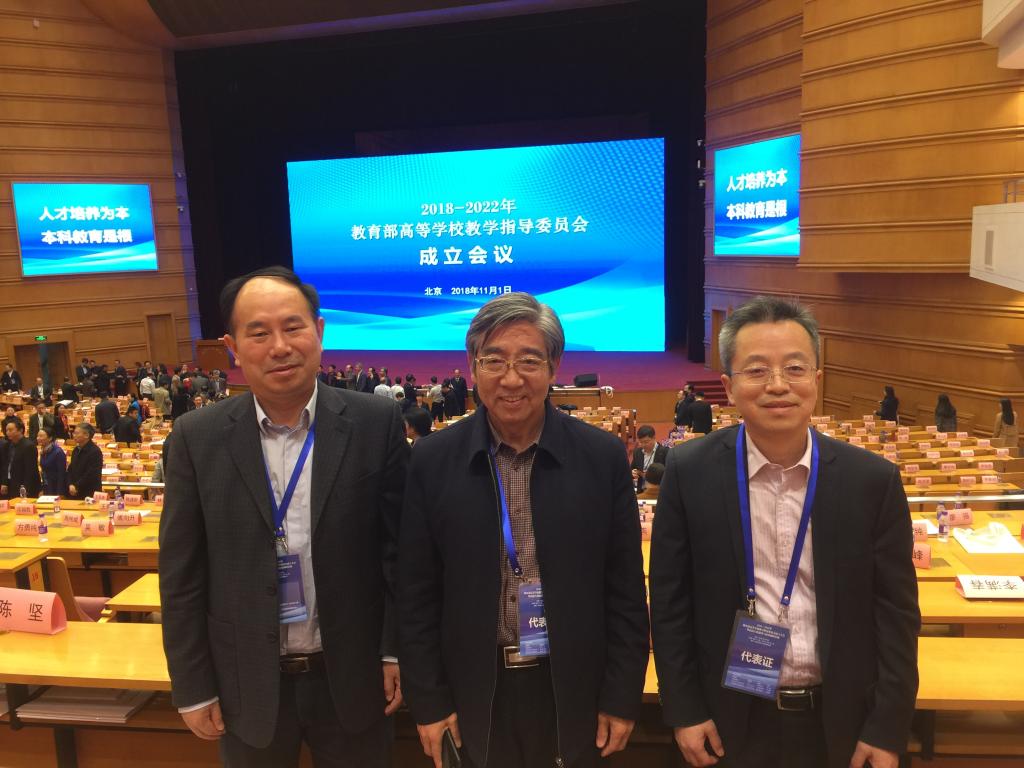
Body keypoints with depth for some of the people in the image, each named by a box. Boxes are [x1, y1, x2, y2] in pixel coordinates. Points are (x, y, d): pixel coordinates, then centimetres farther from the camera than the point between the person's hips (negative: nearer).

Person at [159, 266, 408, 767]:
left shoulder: (376, 423, -10)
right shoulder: (197, 438, -8)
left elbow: (398, 547, -4)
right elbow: (182, 575, -3)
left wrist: (396, 651, -2)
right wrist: (193, 687, -1)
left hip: (352, 675, 0)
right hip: (246, 684, 1)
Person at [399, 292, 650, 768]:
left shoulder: (603, 456, -8)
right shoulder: (433, 462, -8)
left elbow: (625, 591, -3)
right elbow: (416, 597, -2)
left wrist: (622, 697, -1)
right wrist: (428, 701, -1)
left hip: (573, 689, 0)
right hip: (475, 692, 0)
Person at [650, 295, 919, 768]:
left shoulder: (873, 480, -10)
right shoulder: (690, 472, -12)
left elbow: (896, 612, -3)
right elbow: (670, 600, -5)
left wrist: (888, 729, -3)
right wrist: (684, 710, -4)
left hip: (840, 719, 1)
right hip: (732, 716, 0)